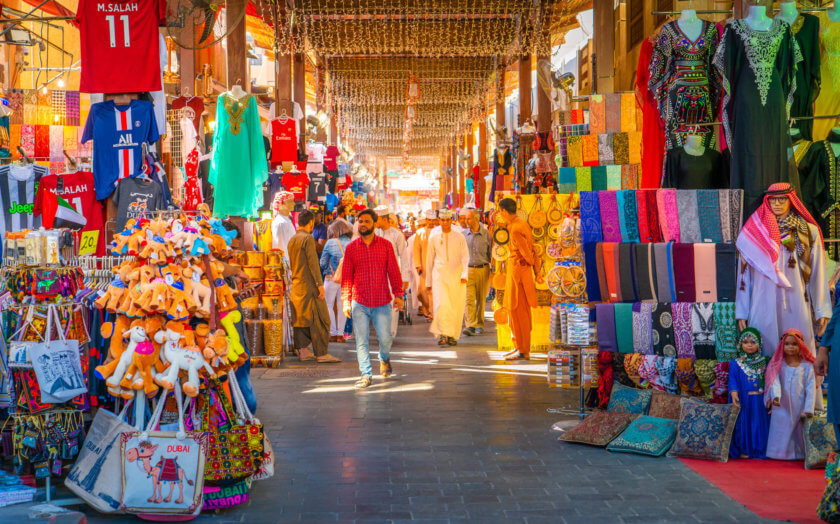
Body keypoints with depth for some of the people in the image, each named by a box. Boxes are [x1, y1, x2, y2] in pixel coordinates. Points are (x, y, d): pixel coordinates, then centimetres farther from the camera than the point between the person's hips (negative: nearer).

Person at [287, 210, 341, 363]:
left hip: (296, 285, 9)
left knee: (301, 319, 10)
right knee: (319, 320, -5)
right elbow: (313, 262, -17)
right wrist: (319, 284, -17)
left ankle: (303, 350, 12)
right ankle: (321, 353, -4)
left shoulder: (292, 240, 14)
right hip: (309, 286, -9)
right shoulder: (308, 238, -13)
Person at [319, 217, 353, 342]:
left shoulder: (331, 243, -9)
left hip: (332, 278, -4)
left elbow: (323, 262, -4)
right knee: (342, 306, 11)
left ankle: (333, 333, 1)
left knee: (328, 305, 7)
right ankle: (340, 333, 11)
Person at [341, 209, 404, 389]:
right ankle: (366, 375, 8)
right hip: (359, 302, 0)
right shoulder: (351, 248, 4)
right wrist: (346, 301, 0)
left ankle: (384, 359, 34)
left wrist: (398, 295, -1)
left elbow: (394, 272, 5)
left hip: (382, 302, 0)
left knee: (385, 338, 2)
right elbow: (346, 276, 6)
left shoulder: (386, 245, 4)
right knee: (361, 340, -2)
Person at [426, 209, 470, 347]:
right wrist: (428, 280, 15)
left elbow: (465, 257, 2)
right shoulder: (434, 237, 9)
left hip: (456, 276, 0)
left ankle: (452, 335, 11)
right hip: (439, 275, 0)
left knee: (456, 307, 0)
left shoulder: (460, 237, 6)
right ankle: (442, 334, -14)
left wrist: (464, 274, -13)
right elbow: (430, 259, 15)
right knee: (442, 304, -17)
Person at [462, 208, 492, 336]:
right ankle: (470, 325, -17)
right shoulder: (463, 234, 5)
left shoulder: (486, 234, -1)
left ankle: (480, 324, 20)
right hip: (468, 269, 1)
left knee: (481, 299, 7)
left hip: (483, 269, -1)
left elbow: (491, 253, 5)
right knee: (469, 299, -11)